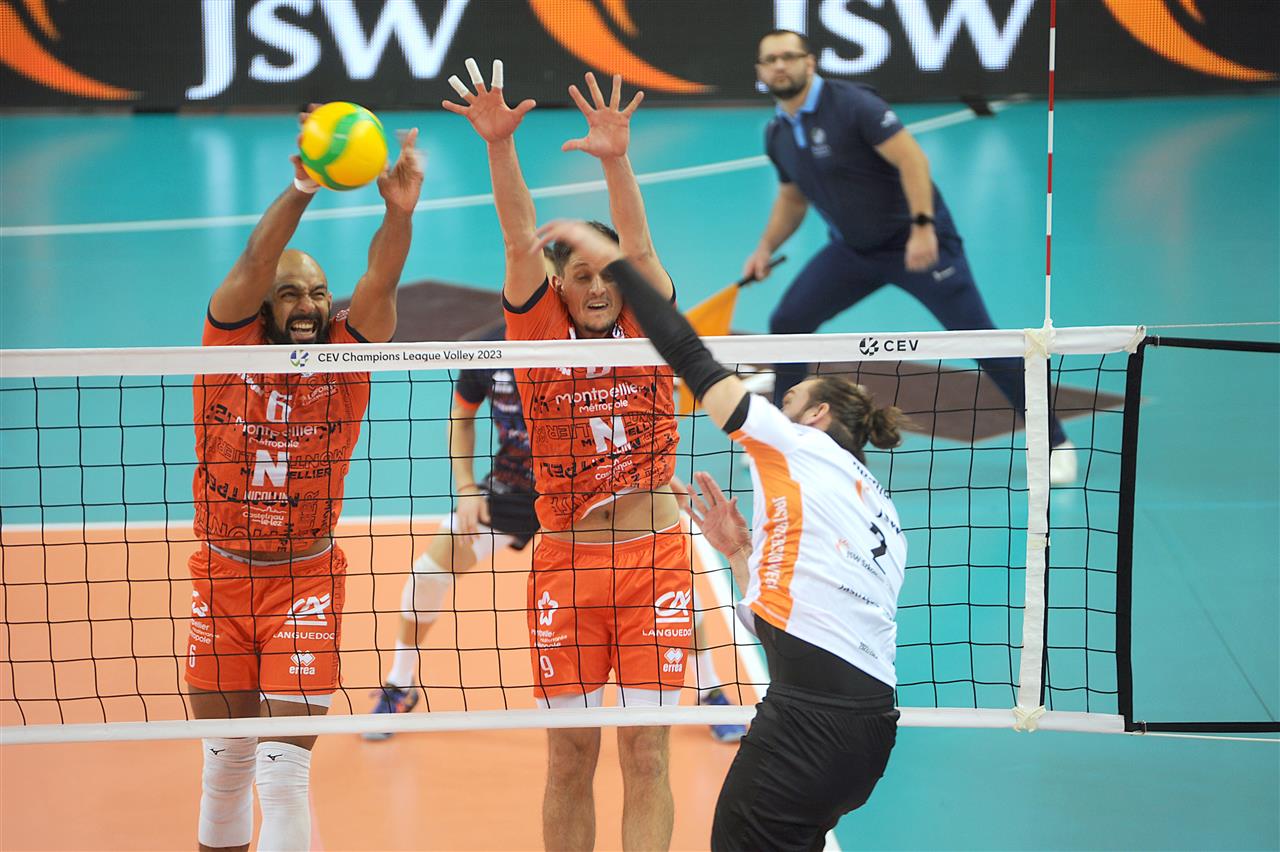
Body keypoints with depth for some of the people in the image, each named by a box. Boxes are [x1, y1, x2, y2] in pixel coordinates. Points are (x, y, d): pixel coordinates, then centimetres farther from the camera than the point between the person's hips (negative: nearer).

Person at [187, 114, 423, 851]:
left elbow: (382, 283, -23)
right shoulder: (231, 345, -6)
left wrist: (401, 212, -43)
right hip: (222, 579, 1)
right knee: (226, 761, 12)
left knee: (285, 767, -9)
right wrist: (301, 192, -40)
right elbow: (255, 266, -23)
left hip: (307, 583, -1)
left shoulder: (346, 355, -6)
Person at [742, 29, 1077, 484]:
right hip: (853, 249, 7)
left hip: (918, 240, -7)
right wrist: (765, 248, 8)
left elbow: (911, 157, -25)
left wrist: (922, 227, -32)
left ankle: (1055, 444, -2)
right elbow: (792, 197, 20)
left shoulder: (851, 104, -20)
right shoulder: (776, 134, 3)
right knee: (787, 323, -1)